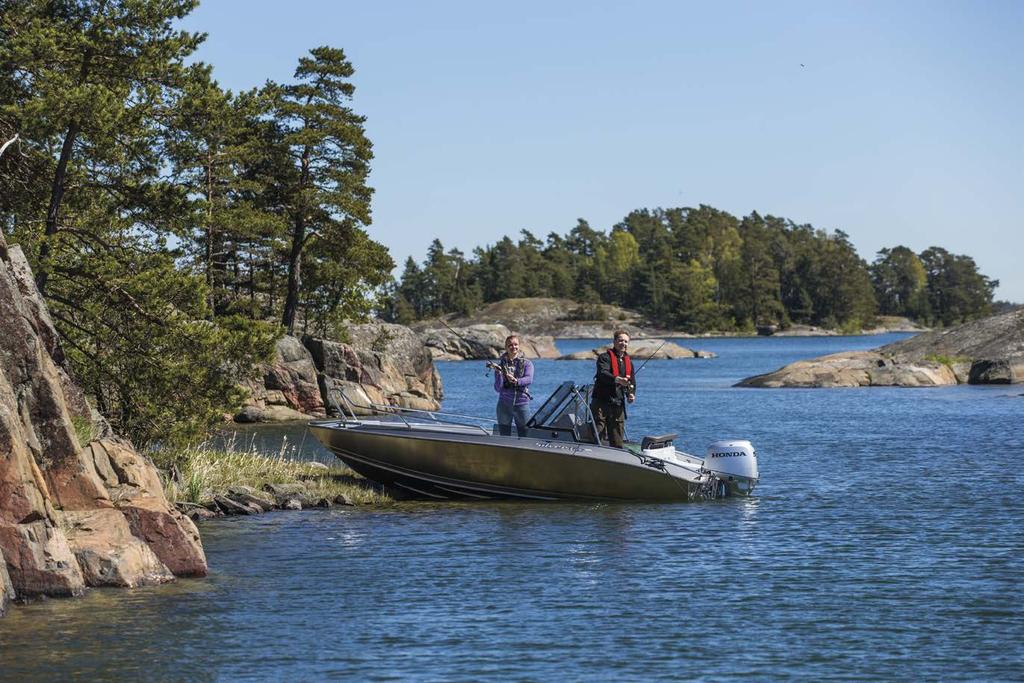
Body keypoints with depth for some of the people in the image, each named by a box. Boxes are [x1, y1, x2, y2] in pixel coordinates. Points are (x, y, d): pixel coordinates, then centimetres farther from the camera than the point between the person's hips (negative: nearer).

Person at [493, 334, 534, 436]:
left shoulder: (526, 363, 3)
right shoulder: (501, 365, 5)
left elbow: (529, 379, -15)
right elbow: (497, 388, -1)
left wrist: (516, 381, -33)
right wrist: (498, 373, -16)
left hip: (522, 404, -1)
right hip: (504, 405, 1)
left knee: (524, 435, -3)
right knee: (504, 437, 4)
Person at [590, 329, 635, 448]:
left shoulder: (629, 362, 17)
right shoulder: (605, 357, -3)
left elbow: (632, 383, 23)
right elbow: (603, 374, -23)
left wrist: (631, 394, 0)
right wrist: (618, 379, -42)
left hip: (618, 406, 6)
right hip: (601, 403, -6)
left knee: (617, 442, 8)